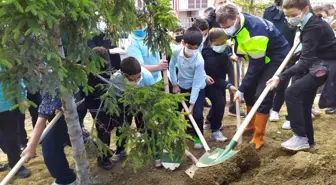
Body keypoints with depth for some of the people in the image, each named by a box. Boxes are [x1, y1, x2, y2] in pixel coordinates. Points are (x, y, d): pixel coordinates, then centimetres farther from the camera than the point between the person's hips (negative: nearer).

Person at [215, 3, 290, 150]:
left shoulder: (254, 32, -37)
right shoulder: (235, 23, -11)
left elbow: (255, 66, -29)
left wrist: (241, 89, -23)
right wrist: (235, 53, -3)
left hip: (276, 57, -9)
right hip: (258, 57, 9)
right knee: (249, 90, 9)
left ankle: (258, 139, -8)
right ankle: (251, 125, 27)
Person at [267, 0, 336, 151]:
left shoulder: (314, 27, -24)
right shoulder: (309, 23, 5)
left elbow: (305, 62, -32)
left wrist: (281, 77, -38)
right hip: (318, 64, 10)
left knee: (292, 93, -19)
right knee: (303, 102, 9)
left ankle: (301, 138, -11)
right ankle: (308, 140, 22)